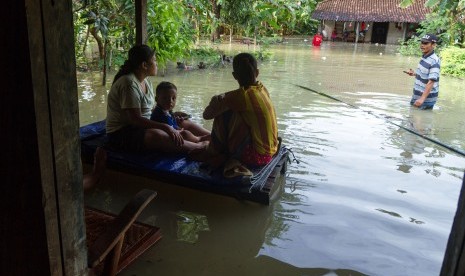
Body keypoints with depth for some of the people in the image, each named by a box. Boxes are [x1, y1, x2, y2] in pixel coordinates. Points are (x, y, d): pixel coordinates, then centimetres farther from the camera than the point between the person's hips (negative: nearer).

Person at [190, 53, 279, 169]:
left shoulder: (238, 96, -19)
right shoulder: (263, 89, 3)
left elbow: (207, 115, -12)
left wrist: (215, 102, 7)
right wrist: (224, 99, 10)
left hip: (253, 156, -8)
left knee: (223, 115, -3)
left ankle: (213, 154, 14)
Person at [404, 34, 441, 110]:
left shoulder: (434, 61, -23)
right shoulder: (424, 57, 4)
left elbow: (431, 82, -29)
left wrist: (422, 98, -33)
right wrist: (414, 74, 6)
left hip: (427, 99, -9)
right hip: (416, 95, 9)